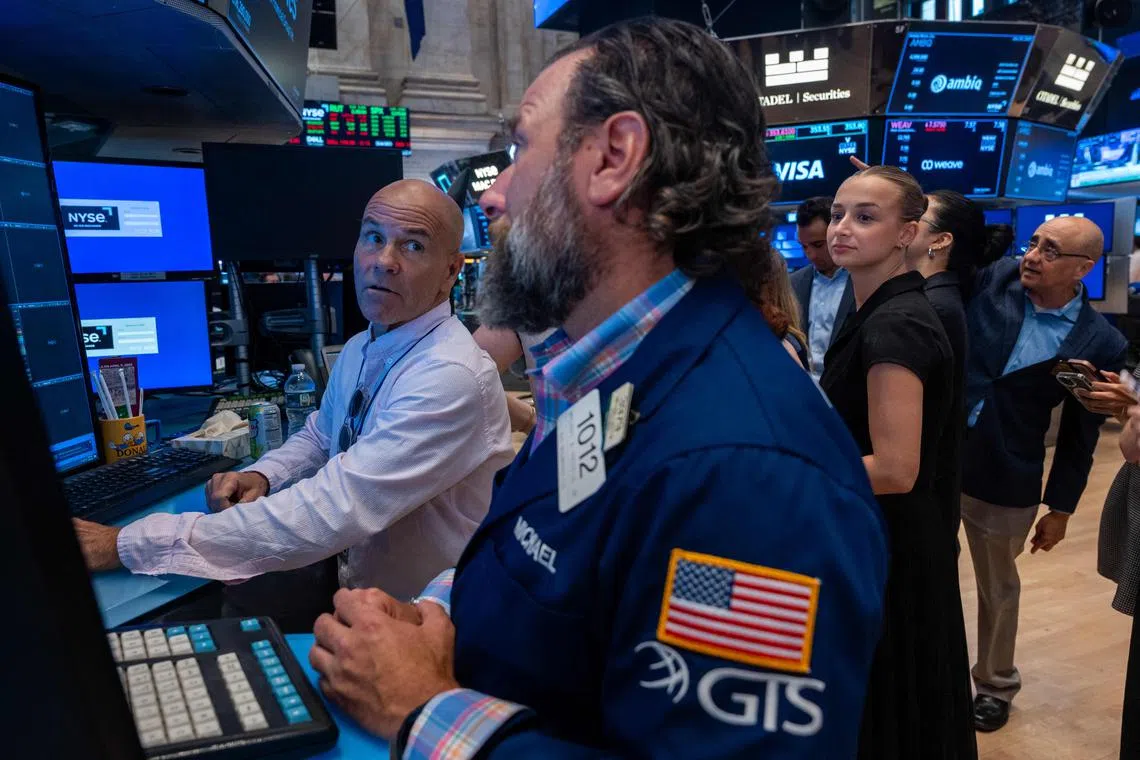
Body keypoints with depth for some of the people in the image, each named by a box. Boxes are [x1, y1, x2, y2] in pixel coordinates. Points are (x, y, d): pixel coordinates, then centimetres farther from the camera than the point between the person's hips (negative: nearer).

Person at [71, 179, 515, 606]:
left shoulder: (452, 378, -26)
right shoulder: (359, 350, 3)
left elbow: (330, 514, -31)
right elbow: (318, 438, 19)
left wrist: (128, 544, -26)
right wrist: (260, 477, -3)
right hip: (351, 586, 7)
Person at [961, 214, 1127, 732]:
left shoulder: (1100, 343, -8)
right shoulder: (993, 279, -5)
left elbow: (1080, 434, -1)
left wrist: (1061, 506, 4)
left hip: (1005, 481, -1)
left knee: (998, 587, 19)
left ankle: (995, 684, 44)